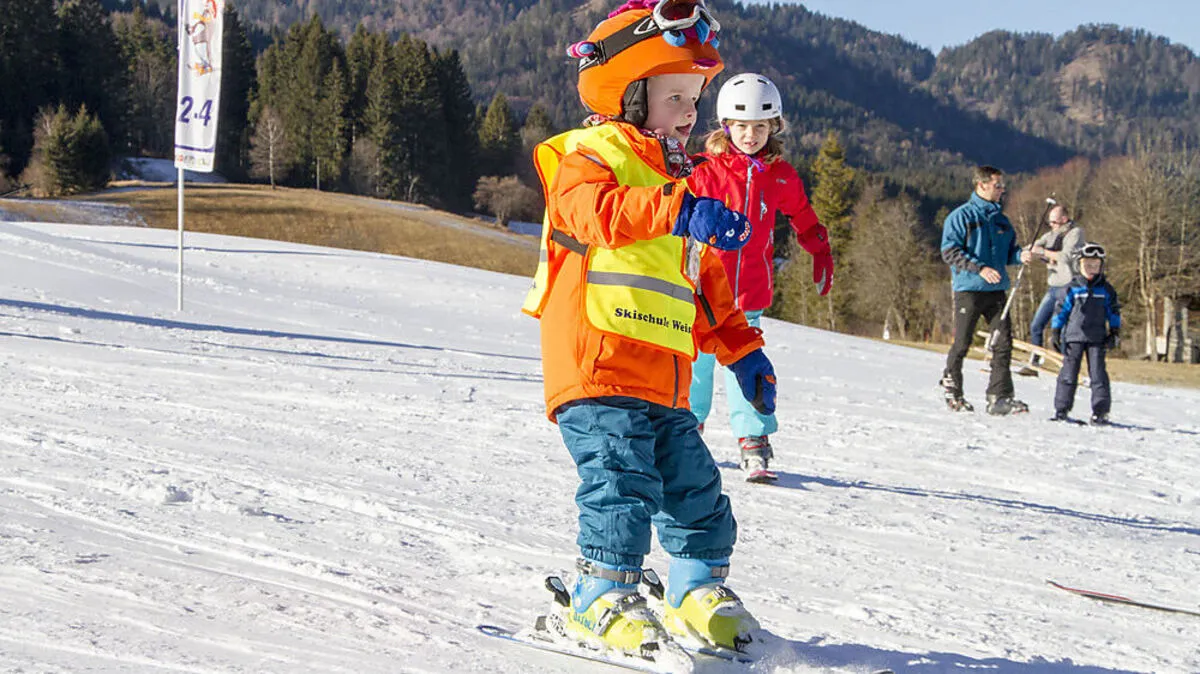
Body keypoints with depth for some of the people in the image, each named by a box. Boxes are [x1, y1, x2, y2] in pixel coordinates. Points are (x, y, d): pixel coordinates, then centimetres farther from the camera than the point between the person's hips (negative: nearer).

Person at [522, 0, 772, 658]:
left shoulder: (673, 178, 24)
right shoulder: (589, 156, -3)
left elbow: (705, 281, 30)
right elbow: (600, 211, -27)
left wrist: (741, 350, 23)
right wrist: (678, 209, -40)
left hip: (663, 381, 8)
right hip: (596, 366, -8)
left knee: (694, 485, 10)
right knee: (623, 482, -15)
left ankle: (700, 593, 23)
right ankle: (600, 599, -6)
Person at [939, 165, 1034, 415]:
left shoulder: (1000, 219, 15)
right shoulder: (961, 216, -3)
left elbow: (1007, 251, 22)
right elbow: (950, 251, -9)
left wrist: (1020, 255, -1)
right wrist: (979, 268, -19)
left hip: (996, 291, 5)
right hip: (968, 289, -5)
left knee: (1003, 341, -5)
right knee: (962, 343, 0)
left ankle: (1000, 397, -5)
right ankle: (952, 391, 20)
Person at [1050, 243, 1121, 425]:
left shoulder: (1106, 290, 6)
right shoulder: (1073, 288, 2)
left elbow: (1114, 312, 13)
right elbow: (1061, 310, 6)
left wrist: (1115, 334, 7)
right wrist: (1055, 333, 3)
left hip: (1097, 338, 1)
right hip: (1074, 337, 0)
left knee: (1098, 374, -4)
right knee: (1069, 373, 1)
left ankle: (1100, 411, -2)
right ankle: (1061, 409, 7)